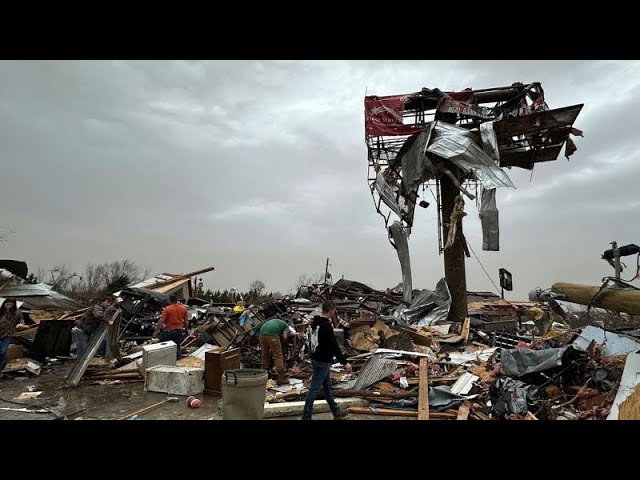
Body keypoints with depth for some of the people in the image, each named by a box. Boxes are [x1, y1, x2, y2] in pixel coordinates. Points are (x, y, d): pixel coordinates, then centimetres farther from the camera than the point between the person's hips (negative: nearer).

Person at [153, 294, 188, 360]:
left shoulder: (167, 309, -11)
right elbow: (186, 320, 8)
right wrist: (186, 329, 21)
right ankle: (177, 355, -5)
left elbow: (161, 321, -15)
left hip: (169, 331, -4)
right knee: (177, 347, 15)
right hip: (179, 331, 4)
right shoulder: (183, 308, 1)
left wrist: (156, 331, -10)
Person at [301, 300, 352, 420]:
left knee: (327, 386, 19)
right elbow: (334, 346, -26)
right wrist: (345, 362, -23)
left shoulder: (314, 322, 5)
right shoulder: (326, 326, -24)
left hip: (315, 358, 10)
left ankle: (336, 412, 32)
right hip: (323, 361, -10)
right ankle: (306, 416, 8)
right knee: (314, 388, -1)